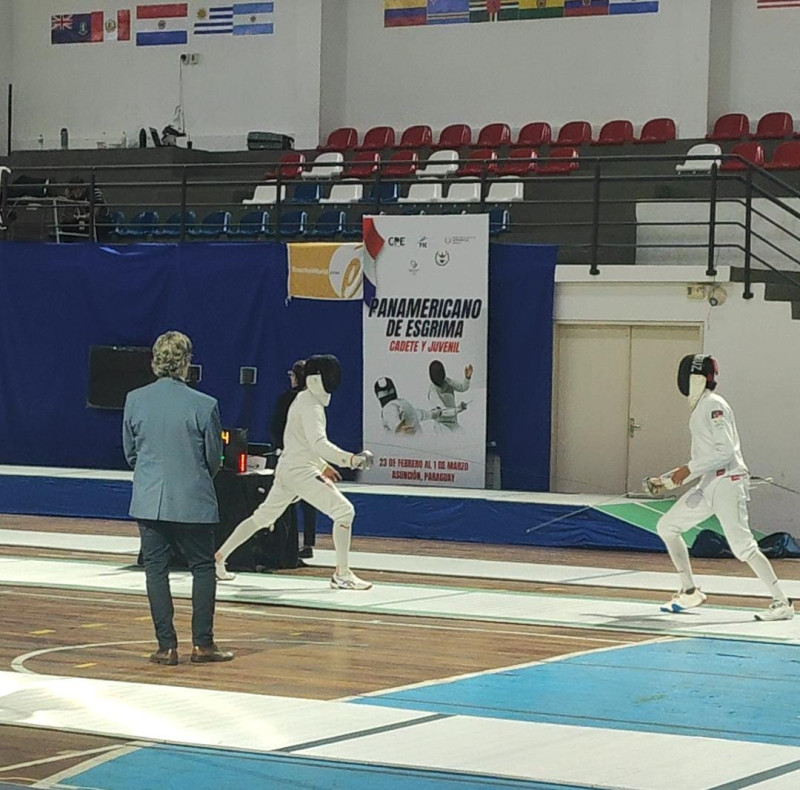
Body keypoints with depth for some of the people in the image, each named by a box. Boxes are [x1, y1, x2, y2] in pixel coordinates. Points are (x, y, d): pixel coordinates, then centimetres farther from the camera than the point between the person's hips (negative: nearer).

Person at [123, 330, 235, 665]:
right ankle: (202, 644, 10)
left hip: (148, 500, 2)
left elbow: (130, 452, 8)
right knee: (203, 568, 11)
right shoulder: (204, 405, -12)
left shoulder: (135, 400, -3)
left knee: (156, 569, 8)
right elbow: (214, 458, -2)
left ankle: (167, 646, 6)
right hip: (193, 500, -2)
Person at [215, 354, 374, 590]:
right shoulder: (311, 406, -17)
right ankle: (342, 575, -14)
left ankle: (218, 558, 27)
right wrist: (350, 460, -42)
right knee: (344, 511, -13)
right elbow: (318, 443, -32)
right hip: (301, 471, -10)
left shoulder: (303, 400, 14)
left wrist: (322, 465, 24)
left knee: (262, 518, 21)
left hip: (287, 470, 10)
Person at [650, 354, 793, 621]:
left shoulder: (713, 405, -12)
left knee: (742, 547, -15)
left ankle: (782, 603, -12)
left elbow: (725, 450, -20)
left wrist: (688, 469, -18)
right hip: (708, 483, 10)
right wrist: (667, 480, 21)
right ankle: (690, 592, 17)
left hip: (727, 481, -10)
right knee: (667, 527, 11)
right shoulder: (700, 408, 17)